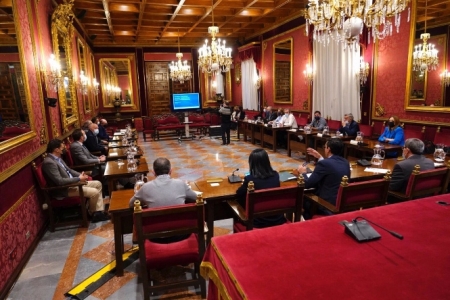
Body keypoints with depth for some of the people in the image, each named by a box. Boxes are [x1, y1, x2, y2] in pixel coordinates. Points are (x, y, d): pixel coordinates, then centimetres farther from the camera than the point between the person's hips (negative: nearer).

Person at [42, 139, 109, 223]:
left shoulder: (57, 158, 9)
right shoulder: (49, 162, -23)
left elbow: (69, 170, 18)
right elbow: (60, 181, -28)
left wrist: (81, 175, 1)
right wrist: (78, 179, -21)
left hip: (72, 183, 11)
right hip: (64, 189, -11)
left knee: (98, 184, 6)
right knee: (94, 192, -20)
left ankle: (99, 212, 3)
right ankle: (93, 213, 9)